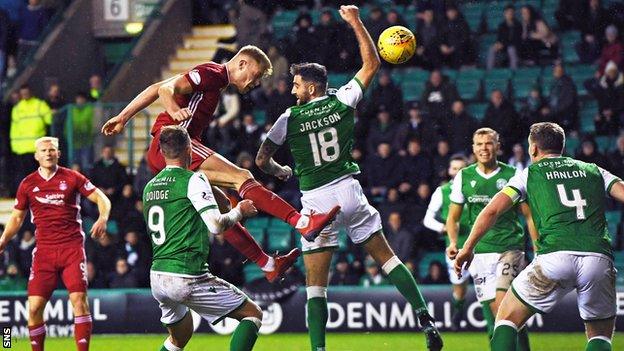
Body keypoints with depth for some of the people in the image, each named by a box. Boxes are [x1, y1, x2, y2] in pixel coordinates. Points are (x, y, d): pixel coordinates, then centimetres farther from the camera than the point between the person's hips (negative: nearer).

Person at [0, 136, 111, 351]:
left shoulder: (72, 178, 3)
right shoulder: (28, 184, 9)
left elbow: (102, 199, 3)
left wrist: (103, 218, -16)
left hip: (72, 247, -2)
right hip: (44, 250, 2)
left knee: (79, 299, -14)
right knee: (34, 307, -6)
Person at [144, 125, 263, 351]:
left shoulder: (149, 186, 14)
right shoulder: (193, 180, -8)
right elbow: (216, 225, -17)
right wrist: (240, 211, 2)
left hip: (157, 277, 8)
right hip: (187, 277, -7)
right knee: (253, 313, 3)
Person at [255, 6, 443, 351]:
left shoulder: (289, 119, -3)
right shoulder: (342, 102, 1)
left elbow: (262, 160, 4)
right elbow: (371, 63, 12)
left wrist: (281, 171, 26)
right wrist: (355, 22, 16)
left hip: (316, 203, -2)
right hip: (348, 191, 2)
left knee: (315, 285, 0)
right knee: (387, 257, 14)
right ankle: (426, 320, 5)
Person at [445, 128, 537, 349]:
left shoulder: (513, 176, 0)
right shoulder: (464, 177, 7)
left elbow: (529, 215, 5)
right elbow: (453, 217, 16)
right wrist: (453, 243, -2)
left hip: (510, 248, -3)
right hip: (479, 252, 3)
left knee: (503, 304, -20)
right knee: (491, 311, 1)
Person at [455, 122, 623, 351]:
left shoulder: (530, 174, 19)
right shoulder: (594, 171, 24)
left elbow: (491, 211, 12)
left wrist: (467, 248, 18)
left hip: (555, 257, -2)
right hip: (600, 259, 2)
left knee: (507, 318, 16)